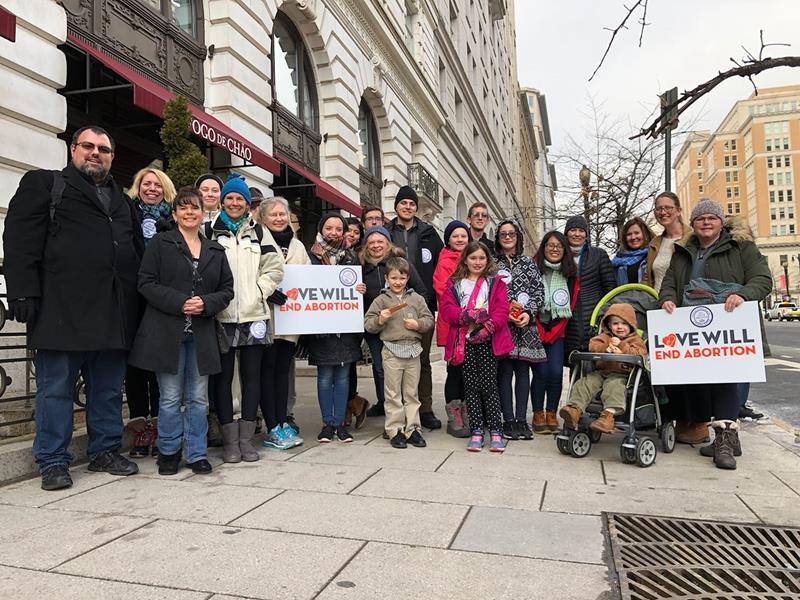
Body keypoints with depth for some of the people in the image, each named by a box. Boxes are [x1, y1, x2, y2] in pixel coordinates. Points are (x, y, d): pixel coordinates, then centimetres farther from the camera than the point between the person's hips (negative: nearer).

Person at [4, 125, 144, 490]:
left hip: (114, 315, 5)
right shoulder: (43, 184, 8)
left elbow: (139, 252, 23)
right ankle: (53, 462, 14)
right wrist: (23, 294, -14)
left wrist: (137, 304, 14)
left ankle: (105, 451, 24)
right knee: (56, 389, 3)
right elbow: (20, 242, -3)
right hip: (62, 311, -5)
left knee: (109, 390, 12)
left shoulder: (122, 201, 23)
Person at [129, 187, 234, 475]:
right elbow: (146, 283, -5)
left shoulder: (215, 250, 13)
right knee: (170, 397, 4)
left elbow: (227, 289, 10)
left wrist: (206, 303, -9)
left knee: (197, 397, 8)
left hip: (202, 333, 3)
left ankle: (196, 454, 19)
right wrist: (179, 302, -16)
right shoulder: (160, 243, 3)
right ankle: (169, 452, 21)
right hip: (166, 331, -3)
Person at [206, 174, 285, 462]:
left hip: (253, 314, 1)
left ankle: (247, 438, 14)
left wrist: (258, 292, -3)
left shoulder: (259, 232, 12)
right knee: (223, 377, 2)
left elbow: (274, 269, 7)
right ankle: (230, 440, 11)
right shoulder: (210, 231, 8)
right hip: (221, 316, -1)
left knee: (251, 376, 5)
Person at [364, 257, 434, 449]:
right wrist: (380, 320, -16)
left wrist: (418, 324, -10)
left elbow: (429, 320, 8)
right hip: (392, 351, -2)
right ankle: (395, 431, 12)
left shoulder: (416, 298, 7)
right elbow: (368, 324, 2)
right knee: (393, 394, 4)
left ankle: (412, 429, 17)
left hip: (413, 350, 2)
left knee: (411, 393, 9)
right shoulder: (381, 300, 2)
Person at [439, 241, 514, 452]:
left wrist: (488, 328, -17)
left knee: (489, 385, -3)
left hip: (488, 340, -1)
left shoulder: (495, 283, 10)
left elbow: (502, 310, -2)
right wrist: (469, 315, -15)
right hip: (465, 341, 2)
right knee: (471, 385, 4)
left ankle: (495, 431, 4)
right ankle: (476, 431, 10)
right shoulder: (455, 284, 12)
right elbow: (447, 309, 1)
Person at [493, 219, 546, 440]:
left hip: (526, 325, 3)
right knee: (504, 372, -2)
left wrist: (528, 313, -7)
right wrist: (505, 314, -12)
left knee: (523, 371, 3)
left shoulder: (529, 263, 14)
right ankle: (508, 420, 6)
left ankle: (521, 419, 11)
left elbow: (539, 292, 8)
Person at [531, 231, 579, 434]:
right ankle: (538, 414, 8)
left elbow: (572, 304, 14)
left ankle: (551, 413, 11)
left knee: (556, 372, -7)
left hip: (557, 330, 3)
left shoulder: (571, 273, 9)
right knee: (541, 371, -8)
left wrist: (556, 326, 6)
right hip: (536, 328, -3)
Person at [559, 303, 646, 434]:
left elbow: (640, 353, -7)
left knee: (614, 385, -35)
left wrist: (621, 346, -11)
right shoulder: (604, 336, 21)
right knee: (585, 382, -20)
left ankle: (609, 414, -49)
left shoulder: (635, 339, 12)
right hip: (600, 371, 4)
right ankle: (575, 409, -32)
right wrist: (606, 348, -14)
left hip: (620, 374, -4)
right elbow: (592, 345, 5)